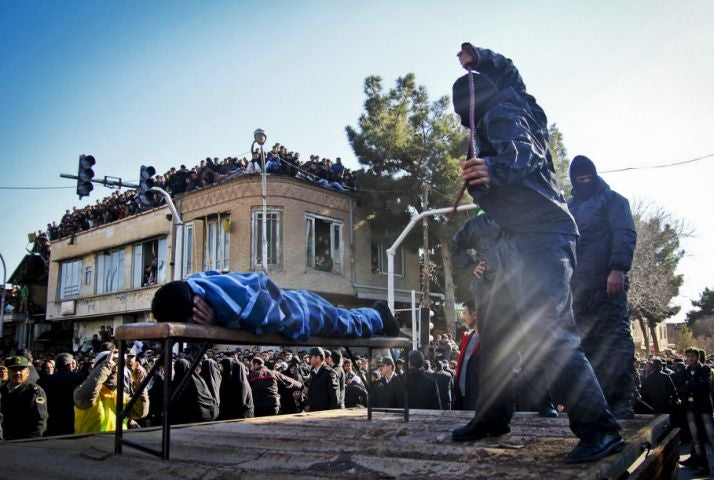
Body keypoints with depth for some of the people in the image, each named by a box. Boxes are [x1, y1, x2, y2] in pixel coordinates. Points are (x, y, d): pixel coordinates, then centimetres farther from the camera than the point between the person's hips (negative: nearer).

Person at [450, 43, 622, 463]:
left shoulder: (500, 114, -6)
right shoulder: (512, 102, 19)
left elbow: (523, 153, -26)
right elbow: (507, 72, 39)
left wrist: (495, 171, -44)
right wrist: (479, 57, 37)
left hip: (540, 235, -10)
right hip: (525, 239, 10)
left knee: (546, 331, -18)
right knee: (495, 328, 10)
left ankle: (599, 428, -13)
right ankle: (493, 417, 17)